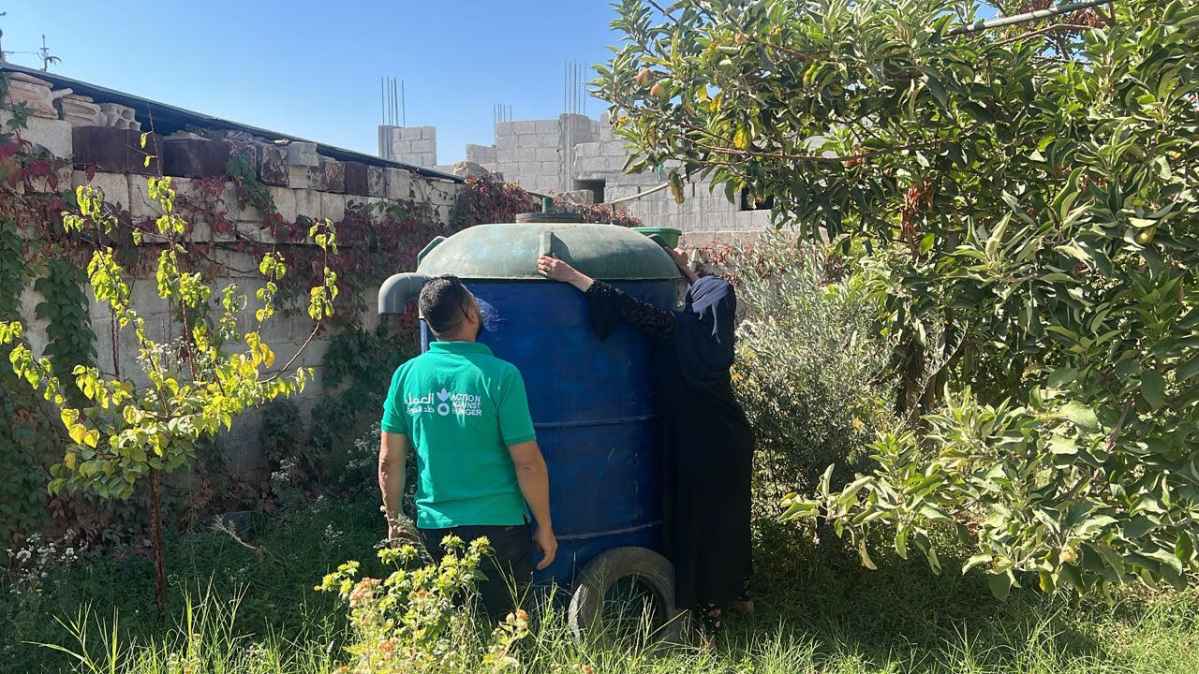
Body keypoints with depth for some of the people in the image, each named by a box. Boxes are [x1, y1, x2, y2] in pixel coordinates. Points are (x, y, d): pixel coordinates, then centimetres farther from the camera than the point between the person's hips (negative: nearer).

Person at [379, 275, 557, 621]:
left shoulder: (405, 375, -3)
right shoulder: (499, 375, -14)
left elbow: (389, 462, 1)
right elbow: (527, 463, -13)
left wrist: (394, 522, 15)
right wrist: (545, 526, -1)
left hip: (434, 528, 4)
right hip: (498, 527, -4)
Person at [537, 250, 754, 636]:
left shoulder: (680, 329, -17)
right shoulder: (716, 327, 2)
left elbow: (628, 308, -22)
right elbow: (709, 295, 24)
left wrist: (571, 275, -22)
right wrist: (684, 269, 31)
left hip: (700, 445, -7)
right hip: (731, 440, 7)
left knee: (697, 522, 6)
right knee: (729, 517, 21)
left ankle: (708, 609, 16)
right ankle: (738, 592, 37)